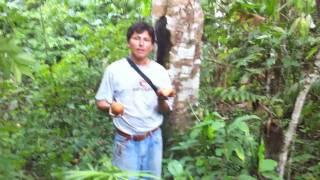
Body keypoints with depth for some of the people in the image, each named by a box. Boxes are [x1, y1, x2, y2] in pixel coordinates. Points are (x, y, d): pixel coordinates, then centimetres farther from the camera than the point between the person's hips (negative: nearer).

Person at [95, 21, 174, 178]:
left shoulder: (160, 72, -2)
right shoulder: (114, 69, -8)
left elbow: (166, 110, 1)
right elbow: (101, 102, -2)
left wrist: (161, 100, -20)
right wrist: (111, 107, -23)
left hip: (153, 139, 3)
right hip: (126, 141, -2)